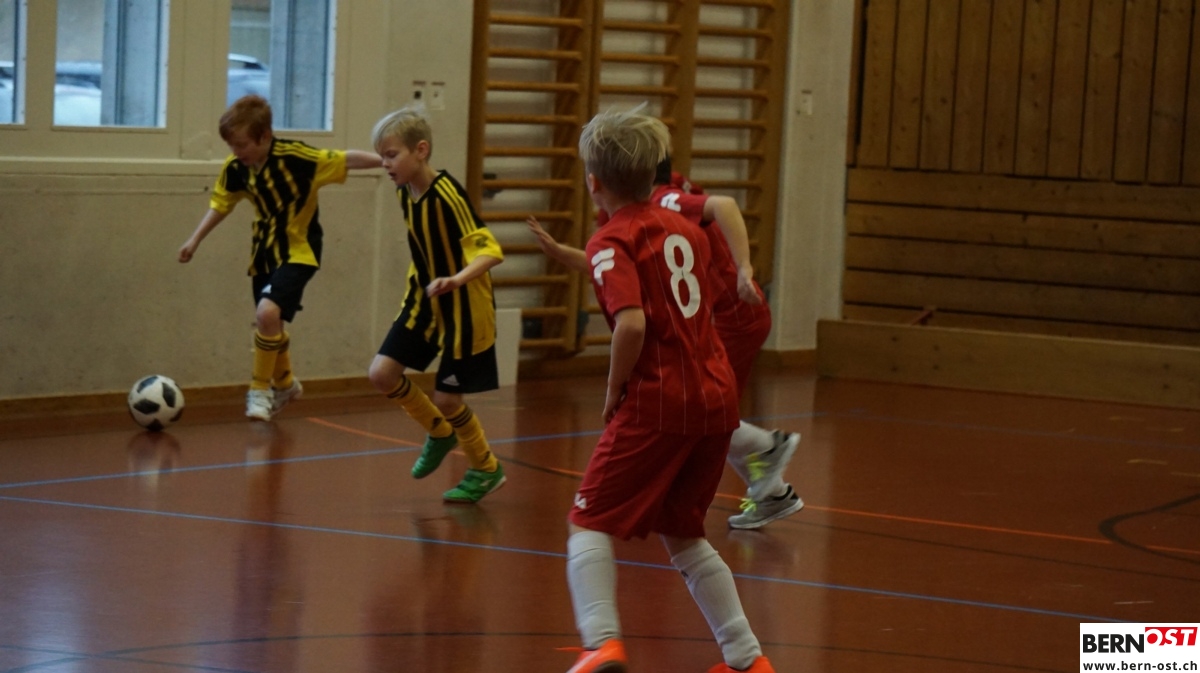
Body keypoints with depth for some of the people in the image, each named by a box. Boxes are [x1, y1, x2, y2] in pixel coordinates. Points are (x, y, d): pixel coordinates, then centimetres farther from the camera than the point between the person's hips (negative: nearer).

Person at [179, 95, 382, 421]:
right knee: (267, 322, 16)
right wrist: (195, 240, 5)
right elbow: (221, 203, 8)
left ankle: (261, 388, -6)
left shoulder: (294, 156, -24)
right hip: (264, 251, 6)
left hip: (298, 251, -6)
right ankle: (284, 383, 44)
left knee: (267, 313, -25)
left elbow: (344, 159, -24)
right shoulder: (235, 168, -8)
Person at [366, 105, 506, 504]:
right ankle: (440, 433, 22)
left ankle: (486, 469, 23)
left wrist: (458, 279, -48)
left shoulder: (447, 195, -26)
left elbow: (490, 251, -32)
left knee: (446, 397, -2)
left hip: (463, 308, -7)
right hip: (424, 302, 7)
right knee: (382, 373, -3)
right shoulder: (404, 192, -2)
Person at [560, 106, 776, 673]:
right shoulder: (683, 229, 15)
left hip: (656, 402, -7)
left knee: (590, 522, 0)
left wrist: (614, 393, -9)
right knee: (681, 534, 20)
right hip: (716, 394, 7)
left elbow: (632, 324, -23)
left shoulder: (611, 243, -8)